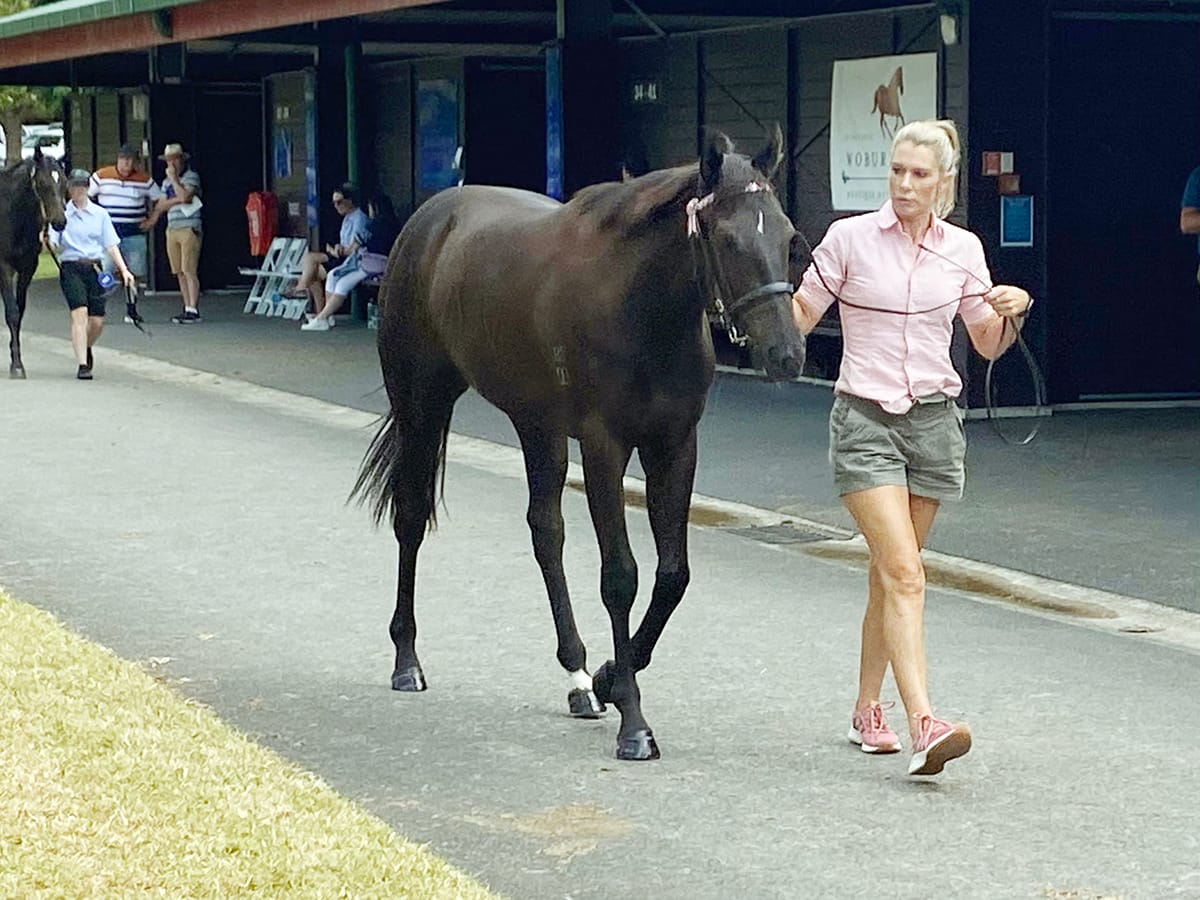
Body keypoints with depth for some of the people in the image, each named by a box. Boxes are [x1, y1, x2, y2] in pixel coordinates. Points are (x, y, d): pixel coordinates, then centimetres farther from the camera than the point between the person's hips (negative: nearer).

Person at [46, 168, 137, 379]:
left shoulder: (100, 214, 9)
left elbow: (111, 245, 9)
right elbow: (53, 243, -2)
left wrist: (124, 270, 1)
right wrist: (47, 241, -25)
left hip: (94, 269, 3)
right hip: (71, 269, -3)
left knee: (97, 321, 1)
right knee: (79, 314, -18)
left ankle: (86, 349, 34)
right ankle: (82, 365, -18)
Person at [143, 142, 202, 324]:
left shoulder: (191, 176, -4)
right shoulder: (167, 182, 18)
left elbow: (184, 196, -19)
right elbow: (161, 204, 17)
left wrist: (174, 178, -11)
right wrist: (152, 220, 3)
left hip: (190, 228, -7)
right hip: (172, 229, 7)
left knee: (189, 271, -12)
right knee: (179, 272, 6)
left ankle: (193, 310, -14)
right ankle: (188, 308, 11)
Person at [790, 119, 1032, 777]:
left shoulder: (963, 249, 6)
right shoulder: (850, 238, -3)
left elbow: (988, 345, 14)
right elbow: (799, 320, 3)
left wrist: (1011, 313, -6)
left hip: (933, 421, 4)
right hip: (865, 421, -3)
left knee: (890, 574, 12)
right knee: (904, 575, -16)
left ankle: (866, 711, 28)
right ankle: (923, 725, -23)